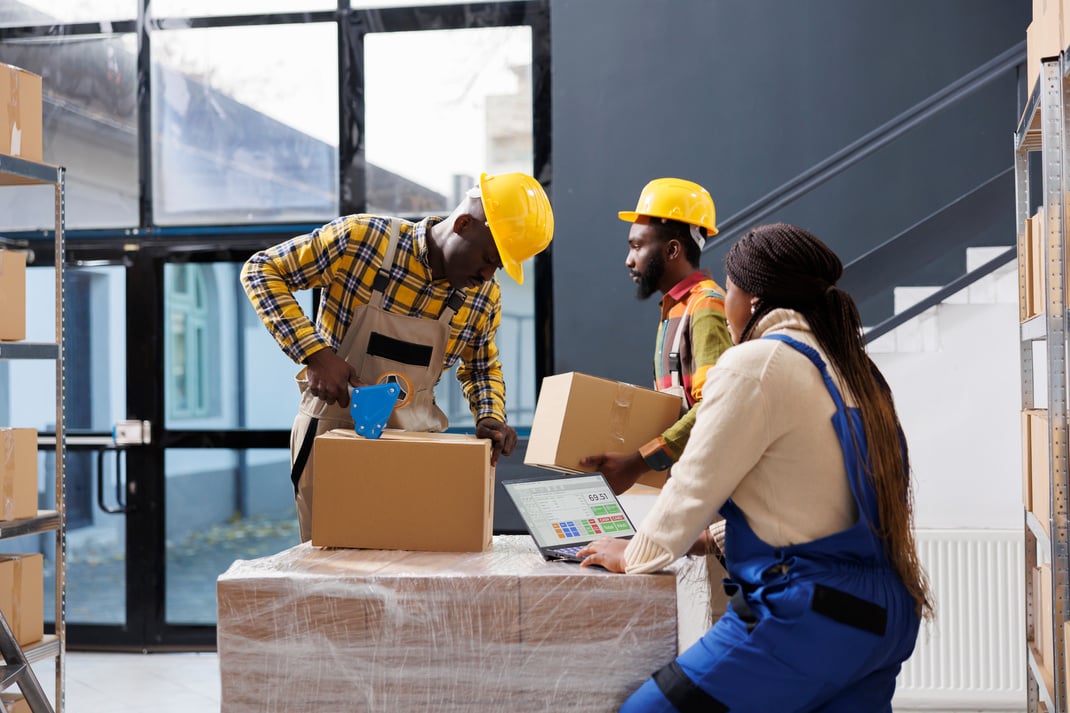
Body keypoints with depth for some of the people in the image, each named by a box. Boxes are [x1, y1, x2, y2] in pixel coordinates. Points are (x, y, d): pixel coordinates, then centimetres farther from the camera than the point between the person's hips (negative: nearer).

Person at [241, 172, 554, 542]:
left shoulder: (486, 296, -4)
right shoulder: (360, 238, -17)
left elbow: (482, 368, 14)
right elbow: (261, 269, -11)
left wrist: (491, 418, -8)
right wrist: (314, 352, -23)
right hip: (333, 432, -3)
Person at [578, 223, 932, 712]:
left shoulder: (757, 364, -11)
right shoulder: (849, 366, 14)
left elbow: (696, 485, -5)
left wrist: (635, 555, 10)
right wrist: (719, 538, 31)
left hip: (808, 619, -9)